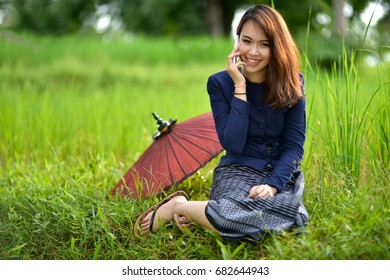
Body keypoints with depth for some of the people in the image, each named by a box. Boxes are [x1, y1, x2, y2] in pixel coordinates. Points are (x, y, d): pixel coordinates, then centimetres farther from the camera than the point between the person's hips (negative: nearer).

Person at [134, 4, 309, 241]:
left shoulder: (292, 83, 0)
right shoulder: (220, 83, -4)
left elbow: (294, 145, -2)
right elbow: (233, 145, -14)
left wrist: (273, 185, -19)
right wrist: (240, 87, -16)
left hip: (282, 173, 4)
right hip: (238, 170, -3)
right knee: (233, 219, -38)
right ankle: (176, 206, -6)